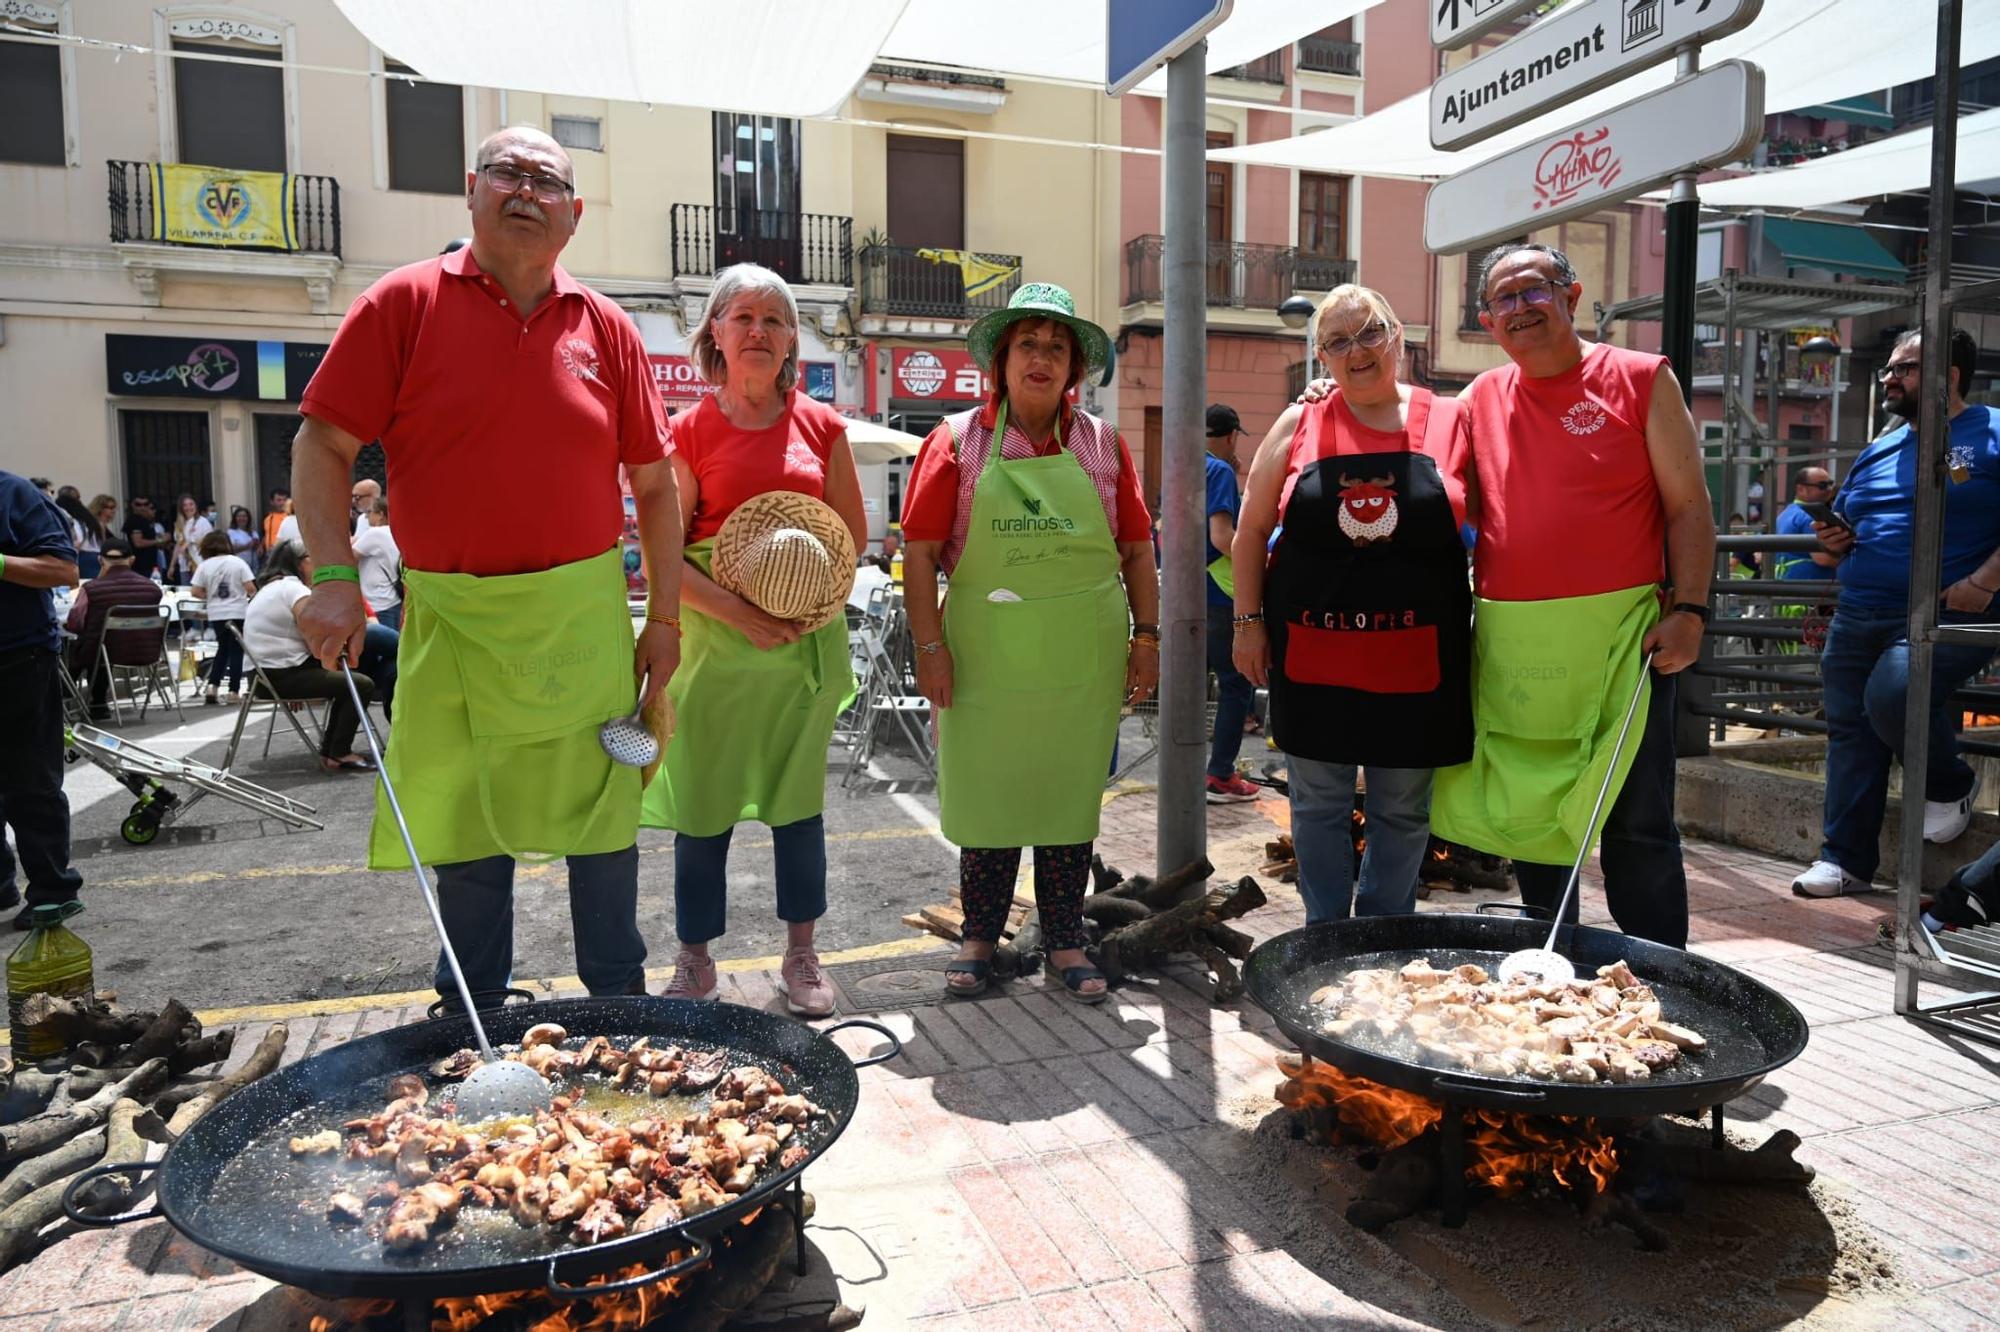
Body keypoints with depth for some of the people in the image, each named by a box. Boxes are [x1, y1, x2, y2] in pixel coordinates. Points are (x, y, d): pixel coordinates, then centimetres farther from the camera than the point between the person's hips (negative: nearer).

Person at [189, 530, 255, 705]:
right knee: (236, 651, 4)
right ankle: (234, 691, 2)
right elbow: (250, 588, -10)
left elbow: (196, 592, -3)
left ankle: (213, 687, 9)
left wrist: (210, 596, 15)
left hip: (216, 614, 3)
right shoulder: (238, 562, -5)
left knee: (223, 648, 18)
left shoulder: (204, 566, 0)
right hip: (238, 613, -2)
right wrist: (252, 595, 12)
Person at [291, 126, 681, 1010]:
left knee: (604, 816, 9)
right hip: (453, 618, -1)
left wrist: (664, 618, 4)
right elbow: (322, 445, -1)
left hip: (584, 618, 1)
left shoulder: (606, 328, 5)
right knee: (466, 825, 10)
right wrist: (336, 576, -13)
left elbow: (654, 484, 7)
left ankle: (620, 1003, 27)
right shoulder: (404, 304, 0)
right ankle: (473, 1022, 28)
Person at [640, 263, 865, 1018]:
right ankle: (694, 961, 19)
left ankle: (801, 956, 22)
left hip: (808, 639, 2)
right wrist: (739, 612, -19)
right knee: (703, 801, 3)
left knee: (798, 794, 9)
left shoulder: (821, 426, 7)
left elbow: (853, 532, 10)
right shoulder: (691, 431, 1)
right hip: (714, 638, -1)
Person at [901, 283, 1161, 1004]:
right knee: (986, 794, 8)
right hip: (985, 659, -1)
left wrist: (1146, 636, 5)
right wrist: (930, 647, -8)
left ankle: (1065, 941, 25)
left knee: (1070, 797, 10)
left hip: (1083, 664, 2)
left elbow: (1137, 548, 10)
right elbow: (920, 551, -3)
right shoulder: (959, 441, 0)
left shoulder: (1103, 445, 7)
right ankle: (980, 937, 25)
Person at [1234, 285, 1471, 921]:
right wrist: (1248, 621, 1)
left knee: (1403, 810, 11)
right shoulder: (1299, 426, 4)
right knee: (1318, 804, 10)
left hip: (1417, 656, 0)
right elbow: (1251, 530, 8)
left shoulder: (1450, 422, 2)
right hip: (1313, 653, 0)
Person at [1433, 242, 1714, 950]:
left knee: (1637, 826, 1)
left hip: (1619, 639, -4)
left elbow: (1688, 506, 0)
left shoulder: (1641, 380, 2)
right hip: (1508, 646, 4)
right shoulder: (1478, 402, 11)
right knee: (1530, 811, 13)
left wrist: (1688, 608, -9)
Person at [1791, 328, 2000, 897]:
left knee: (1893, 695, -28)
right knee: (1849, 730, 5)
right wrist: (1833, 541, 6)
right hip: (1858, 617, 7)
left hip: (1946, 615, -7)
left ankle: (1951, 784, 4)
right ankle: (1846, 857, 13)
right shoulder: (1878, 451, 18)